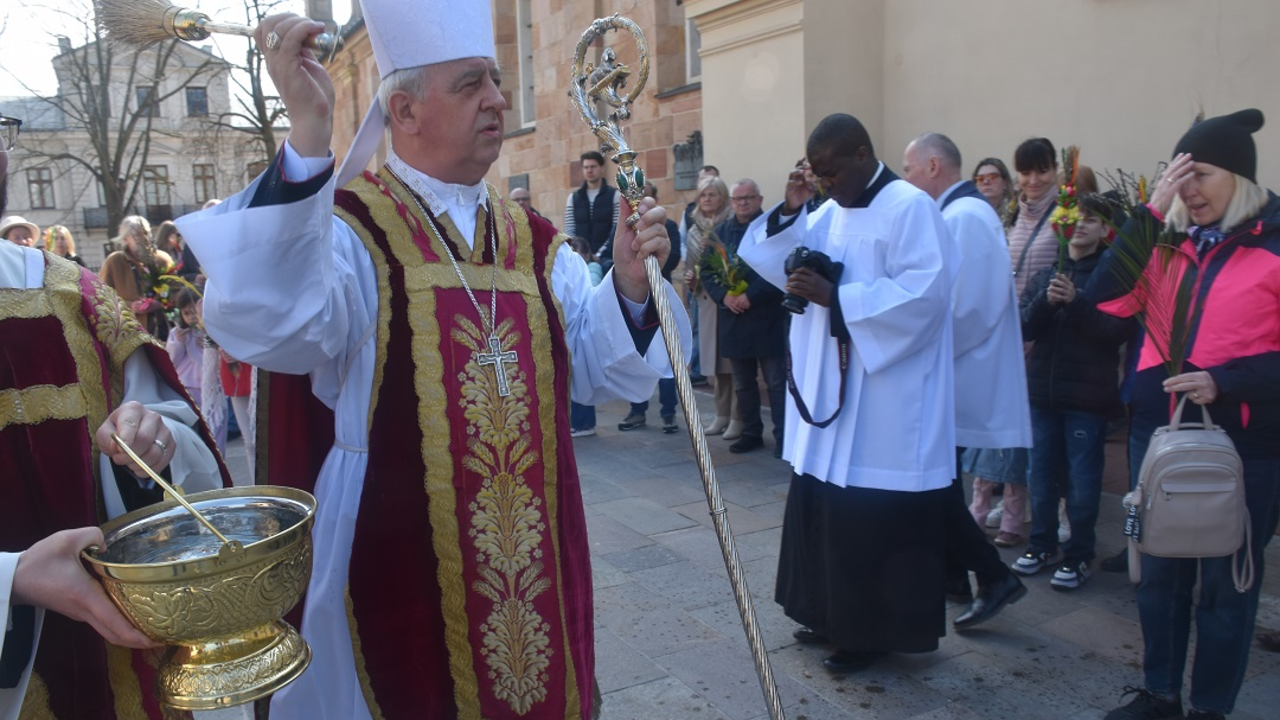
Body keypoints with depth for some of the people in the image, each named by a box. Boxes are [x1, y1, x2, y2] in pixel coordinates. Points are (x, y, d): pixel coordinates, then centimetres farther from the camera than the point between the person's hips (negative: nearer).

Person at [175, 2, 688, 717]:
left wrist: (629, 286, -16)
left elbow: (606, 369, 3)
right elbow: (262, 324, -30)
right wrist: (309, 134, -37)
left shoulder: (534, 243, 7)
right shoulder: (343, 225, -9)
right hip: (397, 572, -4)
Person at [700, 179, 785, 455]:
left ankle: (783, 436, 8)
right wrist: (724, 296, -9)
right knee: (743, 382, 14)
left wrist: (751, 295, -20)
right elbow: (707, 271, 8)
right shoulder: (721, 231, 11)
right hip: (732, 316, 5)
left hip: (767, 317, -5)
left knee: (776, 380, 1)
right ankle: (751, 433, 26)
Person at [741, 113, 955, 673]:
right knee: (825, 510, 13)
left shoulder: (910, 208, -11)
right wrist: (790, 213, -4)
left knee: (873, 519, 0)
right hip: (830, 391, 8)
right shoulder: (831, 213, 14)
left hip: (884, 402, -8)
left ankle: (875, 631, 17)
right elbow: (787, 268, 11)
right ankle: (836, 615, 29)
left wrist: (835, 297, -22)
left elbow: (923, 292, -21)